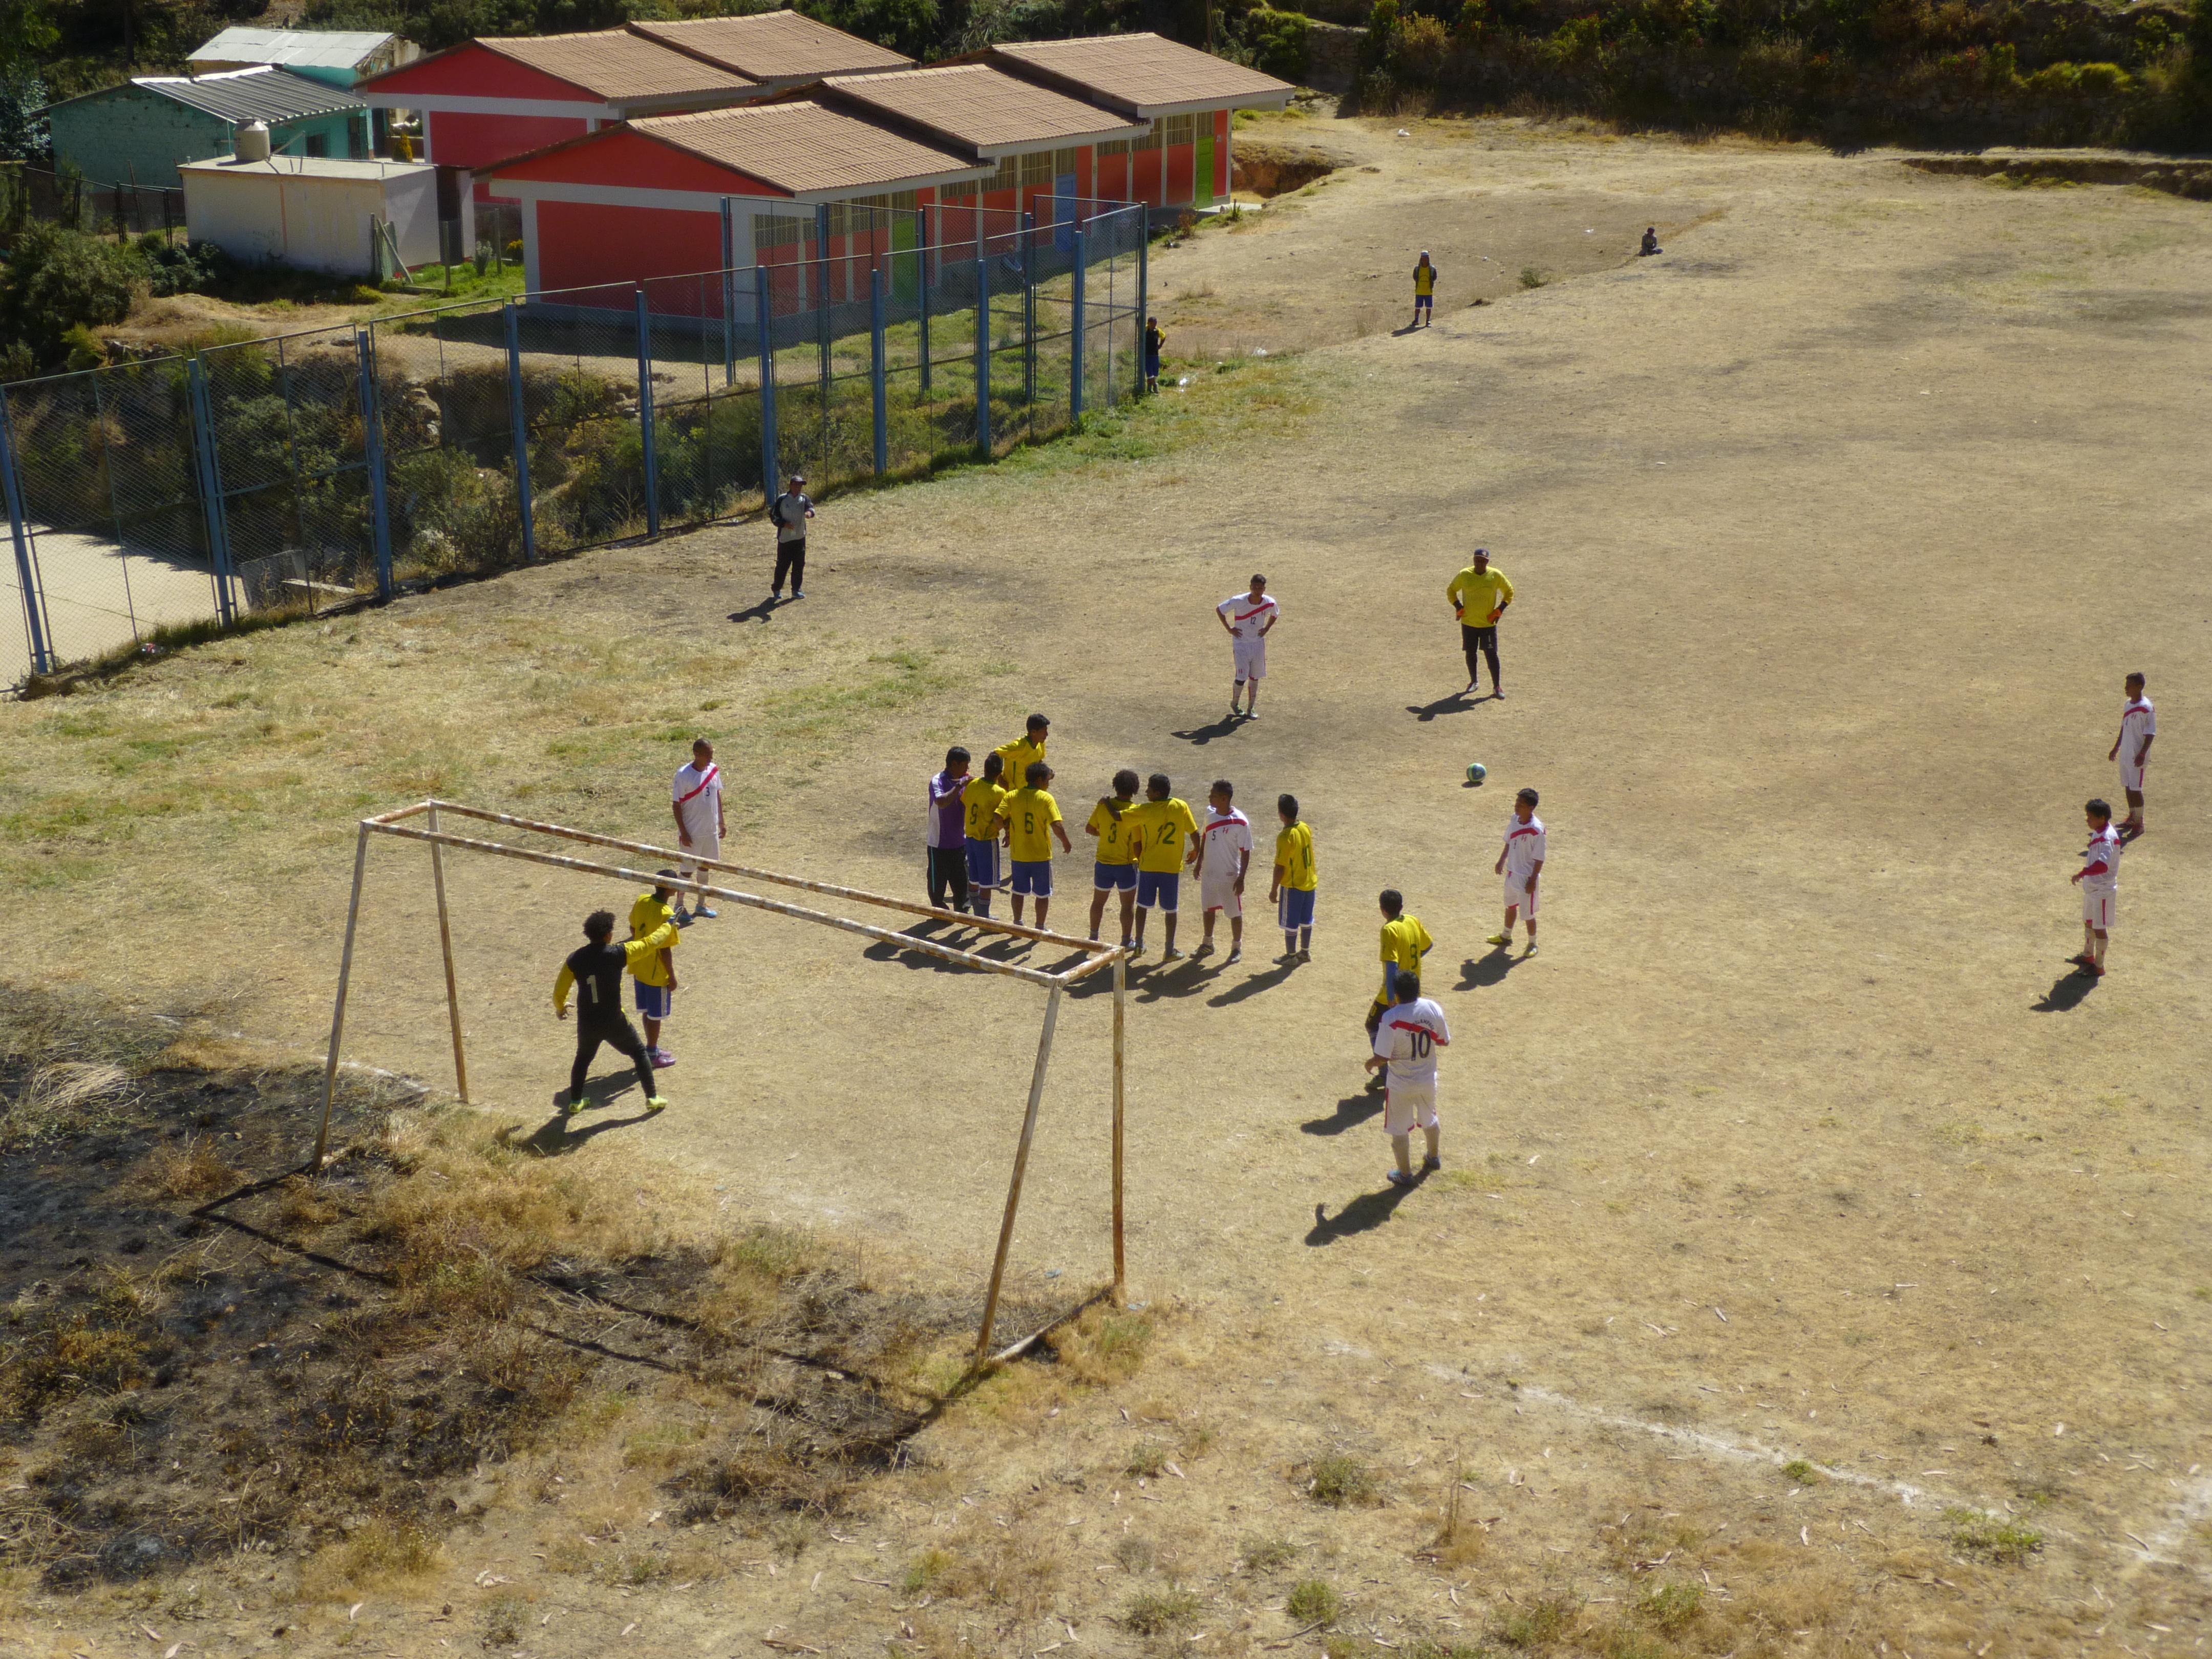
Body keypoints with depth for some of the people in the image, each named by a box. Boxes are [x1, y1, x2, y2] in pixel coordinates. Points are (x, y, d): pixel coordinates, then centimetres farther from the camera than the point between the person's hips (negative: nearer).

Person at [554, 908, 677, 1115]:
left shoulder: (575, 959, -7)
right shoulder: (617, 954, -16)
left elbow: (559, 991, 1)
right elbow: (651, 943, -5)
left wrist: (559, 1008, 24)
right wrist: (668, 926, 13)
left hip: (587, 1024, 3)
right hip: (614, 1023, -3)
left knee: (583, 1058, 28)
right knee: (639, 1053, 18)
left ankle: (575, 1101, 35)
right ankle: (652, 1098, 17)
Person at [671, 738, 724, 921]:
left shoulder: (714, 770, -1)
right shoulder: (683, 775, -18)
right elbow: (677, 805, -14)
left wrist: (721, 822, 12)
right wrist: (683, 832, -15)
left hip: (711, 830, 6)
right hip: (692, 832, -6)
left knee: (705, 866, 16)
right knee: (688, 870, 3)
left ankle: (701, 904, 30)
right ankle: (679, 907, 19)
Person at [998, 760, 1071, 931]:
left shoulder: (1012, 796, -4)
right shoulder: (1046, 798, -14)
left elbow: (998, 818, -12)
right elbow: (1057, 826, -22)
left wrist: (1008, 829, 8)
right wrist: (1066, 843, -5)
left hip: (1019, 854, 3)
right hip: (1041, 856, -3)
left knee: (1019, 891, 20)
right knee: (1043, 894, 12)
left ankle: (1018, 924, 30)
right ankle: (1040, 928, 19)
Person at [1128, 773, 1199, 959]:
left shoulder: (1144, 812, -11)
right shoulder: (1181, 807, -7)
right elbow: (1194, 834, -2)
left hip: (1147, 866, 0)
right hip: (1172, 867, 0)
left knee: (1142, 905, 17)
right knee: (1170, 909, 9)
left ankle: (1139, 945, 23)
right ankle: (1170, 951, 12)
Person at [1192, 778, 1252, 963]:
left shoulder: (1240, 822, -22)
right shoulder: (1210, 813, -3)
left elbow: (1246, 853, -15)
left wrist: (1241, 878, -15)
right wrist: (1199, 862, 15)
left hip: (1229, 876, -6)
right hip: (1209, 873, 6)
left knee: (1234, 913, 8)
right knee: (1209, 908, 19)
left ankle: (1237, 948, 24)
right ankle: (1207, 943, 37)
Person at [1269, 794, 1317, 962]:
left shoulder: (1285, 837, -24)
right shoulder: (1305, 828, -2)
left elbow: (1280, 868, -21)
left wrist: (1274, 890, -12)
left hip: (1292, 886, -7)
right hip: (1309, 882, 7)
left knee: (1290, 923, 8)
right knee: (1306, 920, 19)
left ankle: (1291, 955, 18)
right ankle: (1305, 952, 31)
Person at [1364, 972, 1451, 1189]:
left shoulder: (1390, 1018, -26)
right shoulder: (1433, 1009, -13)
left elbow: (1382, 1058, -23)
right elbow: (1445, 1041, 1)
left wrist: (1370, 1063, -1)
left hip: (1400, 1085, -5)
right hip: (1427, 1080, 5)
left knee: (1400, 1130, 14)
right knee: (1429, 1119, 29)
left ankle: (1405, 1174, 26)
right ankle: (1434, 1157, 51)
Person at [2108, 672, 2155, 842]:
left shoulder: (2146, 708, -17)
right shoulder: (2128, 704, 9)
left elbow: (2150, 733, -17)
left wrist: (2142, 754, -21)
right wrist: (2116, 748, 21)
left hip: (2137, 756, -8)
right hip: (2125, 754, 8)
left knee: (2135, 789, -5)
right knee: (2128, 787, 15)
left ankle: (2139, 824, 4)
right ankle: (2132, 818, 29)